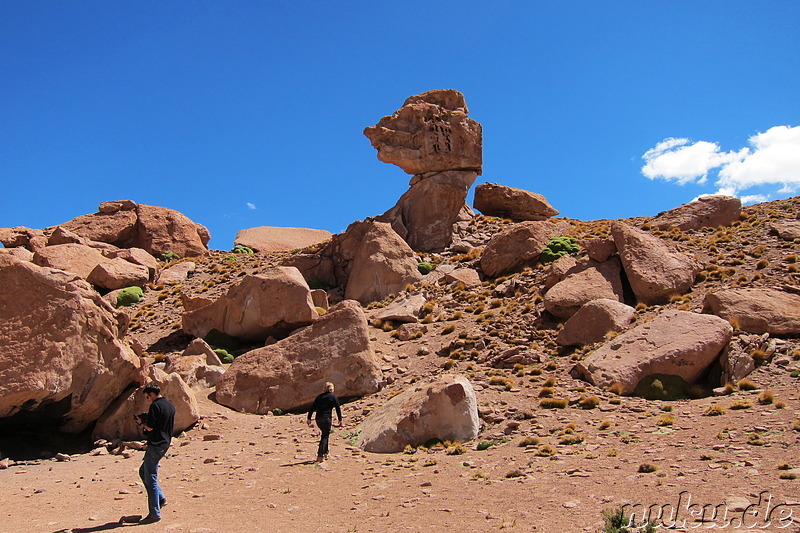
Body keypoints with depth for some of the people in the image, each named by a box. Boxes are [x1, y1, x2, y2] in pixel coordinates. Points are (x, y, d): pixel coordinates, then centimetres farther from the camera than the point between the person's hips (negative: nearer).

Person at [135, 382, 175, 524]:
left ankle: (154, 514, -2)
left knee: (151, 478, -3)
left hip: (155, 445, -9)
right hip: (165, 444, 9)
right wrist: (145, 423, 16)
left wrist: (141, 423, 3)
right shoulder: (170, 406, 13)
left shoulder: (155, 406, -15)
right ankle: (160, 498, 17)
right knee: (143, 471, 22)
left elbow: (150, 427, -18)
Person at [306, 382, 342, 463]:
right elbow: (338, 409, 0)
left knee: (324, 434, 22)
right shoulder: (333, 397, 1)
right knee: (325, 436, -2)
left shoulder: (319, 397, 14)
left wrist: (309, 418, 14)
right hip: (327, 418, -5)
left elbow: (312, 407, 11)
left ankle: (325, 453, 25)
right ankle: (320, 456, -12)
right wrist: (340, 420, 8)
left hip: (318, 419, 5)